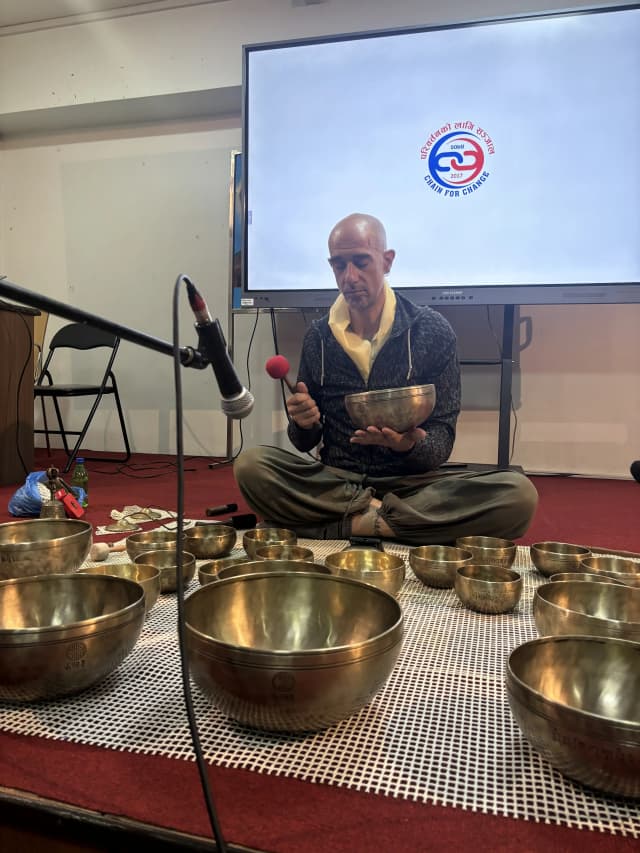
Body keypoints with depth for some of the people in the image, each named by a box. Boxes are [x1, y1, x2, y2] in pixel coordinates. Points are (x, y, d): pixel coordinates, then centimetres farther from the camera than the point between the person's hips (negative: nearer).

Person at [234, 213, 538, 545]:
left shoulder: (432, 331, -2)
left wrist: (409, 445, -26)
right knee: (250, 465, -26)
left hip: (410, 480, -1)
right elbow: (306, 443, 9)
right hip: (333, 480, 2)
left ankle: (350, 523, -22)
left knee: (517, 493, -27)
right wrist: (304, 424, -15)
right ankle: (381, 517, -18)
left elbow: (442, 442, -3)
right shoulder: (318, 336, 4)